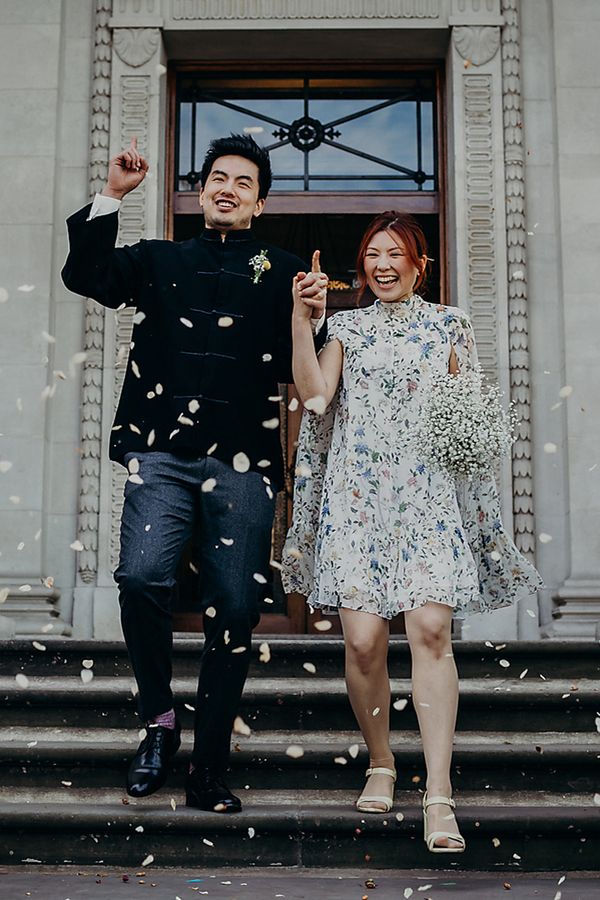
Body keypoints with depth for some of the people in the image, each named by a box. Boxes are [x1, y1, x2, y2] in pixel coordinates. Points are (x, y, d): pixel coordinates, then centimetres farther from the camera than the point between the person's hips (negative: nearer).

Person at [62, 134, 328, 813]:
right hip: (163, 453, 0)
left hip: (243, 460, 0)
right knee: (142, 577, -22)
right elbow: (84, 274, 6)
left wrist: (313, 317, -6)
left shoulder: (283, 272, 17)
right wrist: (113, 194, 2)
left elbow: (300, 373, 13)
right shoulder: (159, 260, 20)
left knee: (235, 610, -2)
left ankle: (208, 772, 10)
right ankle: (158, 721, 2)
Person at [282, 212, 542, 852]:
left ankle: (439, 797, -14)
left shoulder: (449, 326, 16)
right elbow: (314, 394, 0)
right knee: (363, 638, -8)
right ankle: (380, 763, 16)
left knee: (431, 628, -16)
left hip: (431, 492, 0)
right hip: (358, 492, 1)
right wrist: (300, 318, -6)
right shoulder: (347, 327, 15)